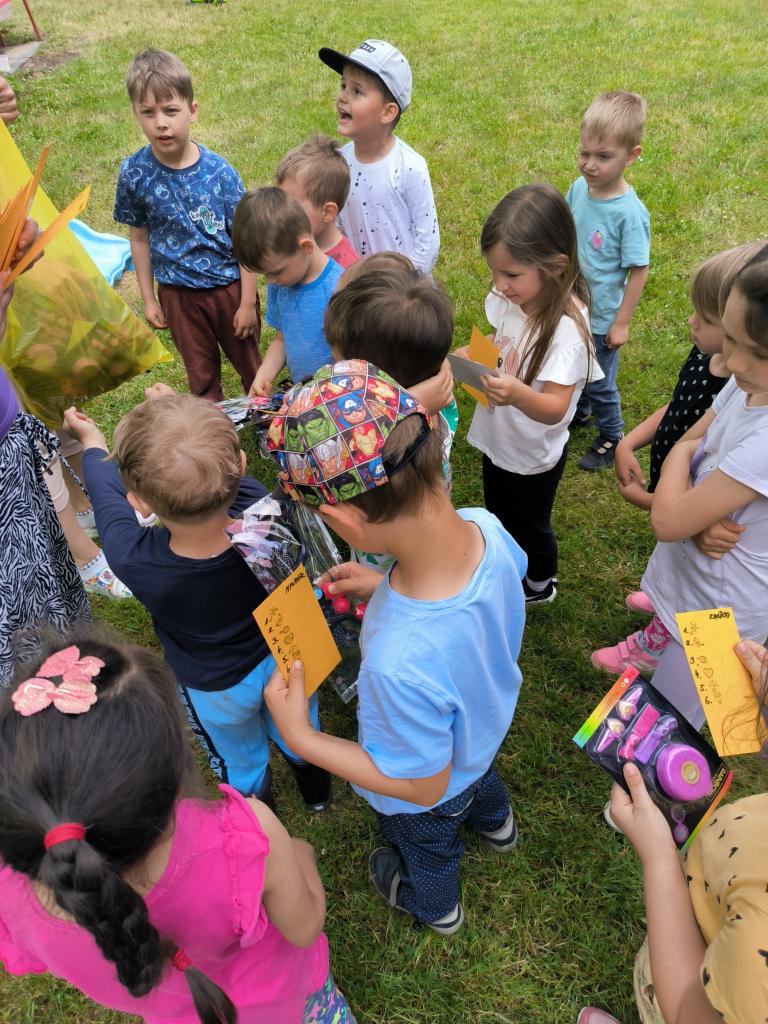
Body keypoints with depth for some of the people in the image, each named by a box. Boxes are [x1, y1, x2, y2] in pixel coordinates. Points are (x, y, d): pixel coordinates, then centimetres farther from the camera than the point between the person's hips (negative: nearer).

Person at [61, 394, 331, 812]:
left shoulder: (134, 562, -40)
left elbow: (107, 492, -16)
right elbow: (226, 473, -10)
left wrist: (92, 441, 6)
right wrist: (181, 417, 10)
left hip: (219, 691, -2)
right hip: (285, 657, 3)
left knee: (239, 758, 31)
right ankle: (316, 788, 64)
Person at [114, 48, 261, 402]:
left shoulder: (219, 171, -18)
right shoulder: (134, 173, -12)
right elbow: (140, 239, 0)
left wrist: (248, 302, -10)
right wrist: (148, 298, 4)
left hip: (229, 285, -1)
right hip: (178, 293, 2)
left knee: (249, 362, 18)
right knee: (200, 372, 19)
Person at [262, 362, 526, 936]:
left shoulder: (399, 664, -52)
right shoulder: (486, 526, -33)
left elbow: (423, 786, -31)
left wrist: (300, 738, -28)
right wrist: (386, 587, -11)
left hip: (431, 800, -4)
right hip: (488, 725, 5)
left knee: (428, 854, 34)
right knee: (481, 778, 43)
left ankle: (435, 907, 70)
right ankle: (496, 822, 78)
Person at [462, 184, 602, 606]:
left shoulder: (565, 328, -34)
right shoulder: (509, 299, -13)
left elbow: (555, 408, -35)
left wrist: (519, 394, -55)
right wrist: (470, 355, -12)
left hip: (533, 456, -6)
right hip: (497, 440, 7)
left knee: (530, 524, 20)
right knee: (498, 515, 29)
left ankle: (539, 584, 50)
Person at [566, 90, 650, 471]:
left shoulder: (629, 213, -26)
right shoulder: (578, 188, -9)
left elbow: (638, 271, -19)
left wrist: (621, 323, -14)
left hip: (601, 318, -6)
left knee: (600, 383, 13)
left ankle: (611, 438, 38)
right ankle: (578, 411, 54)